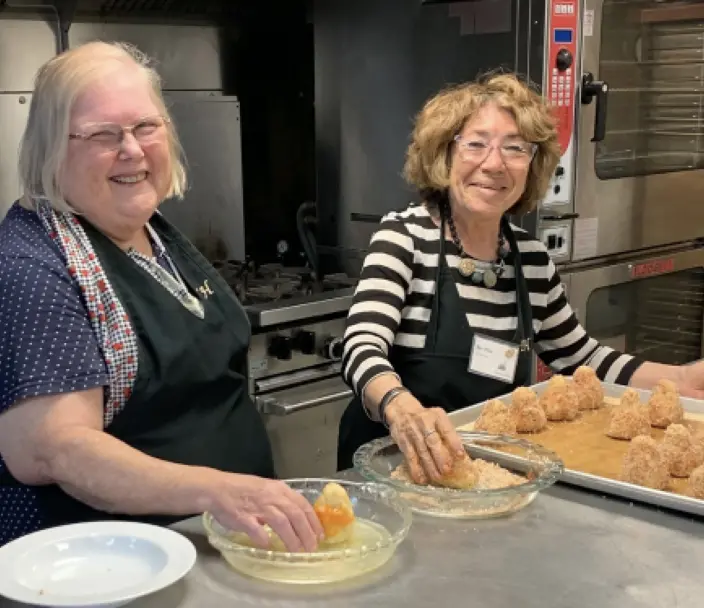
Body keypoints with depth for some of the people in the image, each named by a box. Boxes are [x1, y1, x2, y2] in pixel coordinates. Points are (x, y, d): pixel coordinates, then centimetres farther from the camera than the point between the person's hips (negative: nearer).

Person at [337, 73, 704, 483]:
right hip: (394, 464, -4)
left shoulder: (533, 259, 5)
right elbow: (363, 348, -24)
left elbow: (580, 357, 19)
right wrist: (402, 409, -46)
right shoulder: (405, 235, -10)